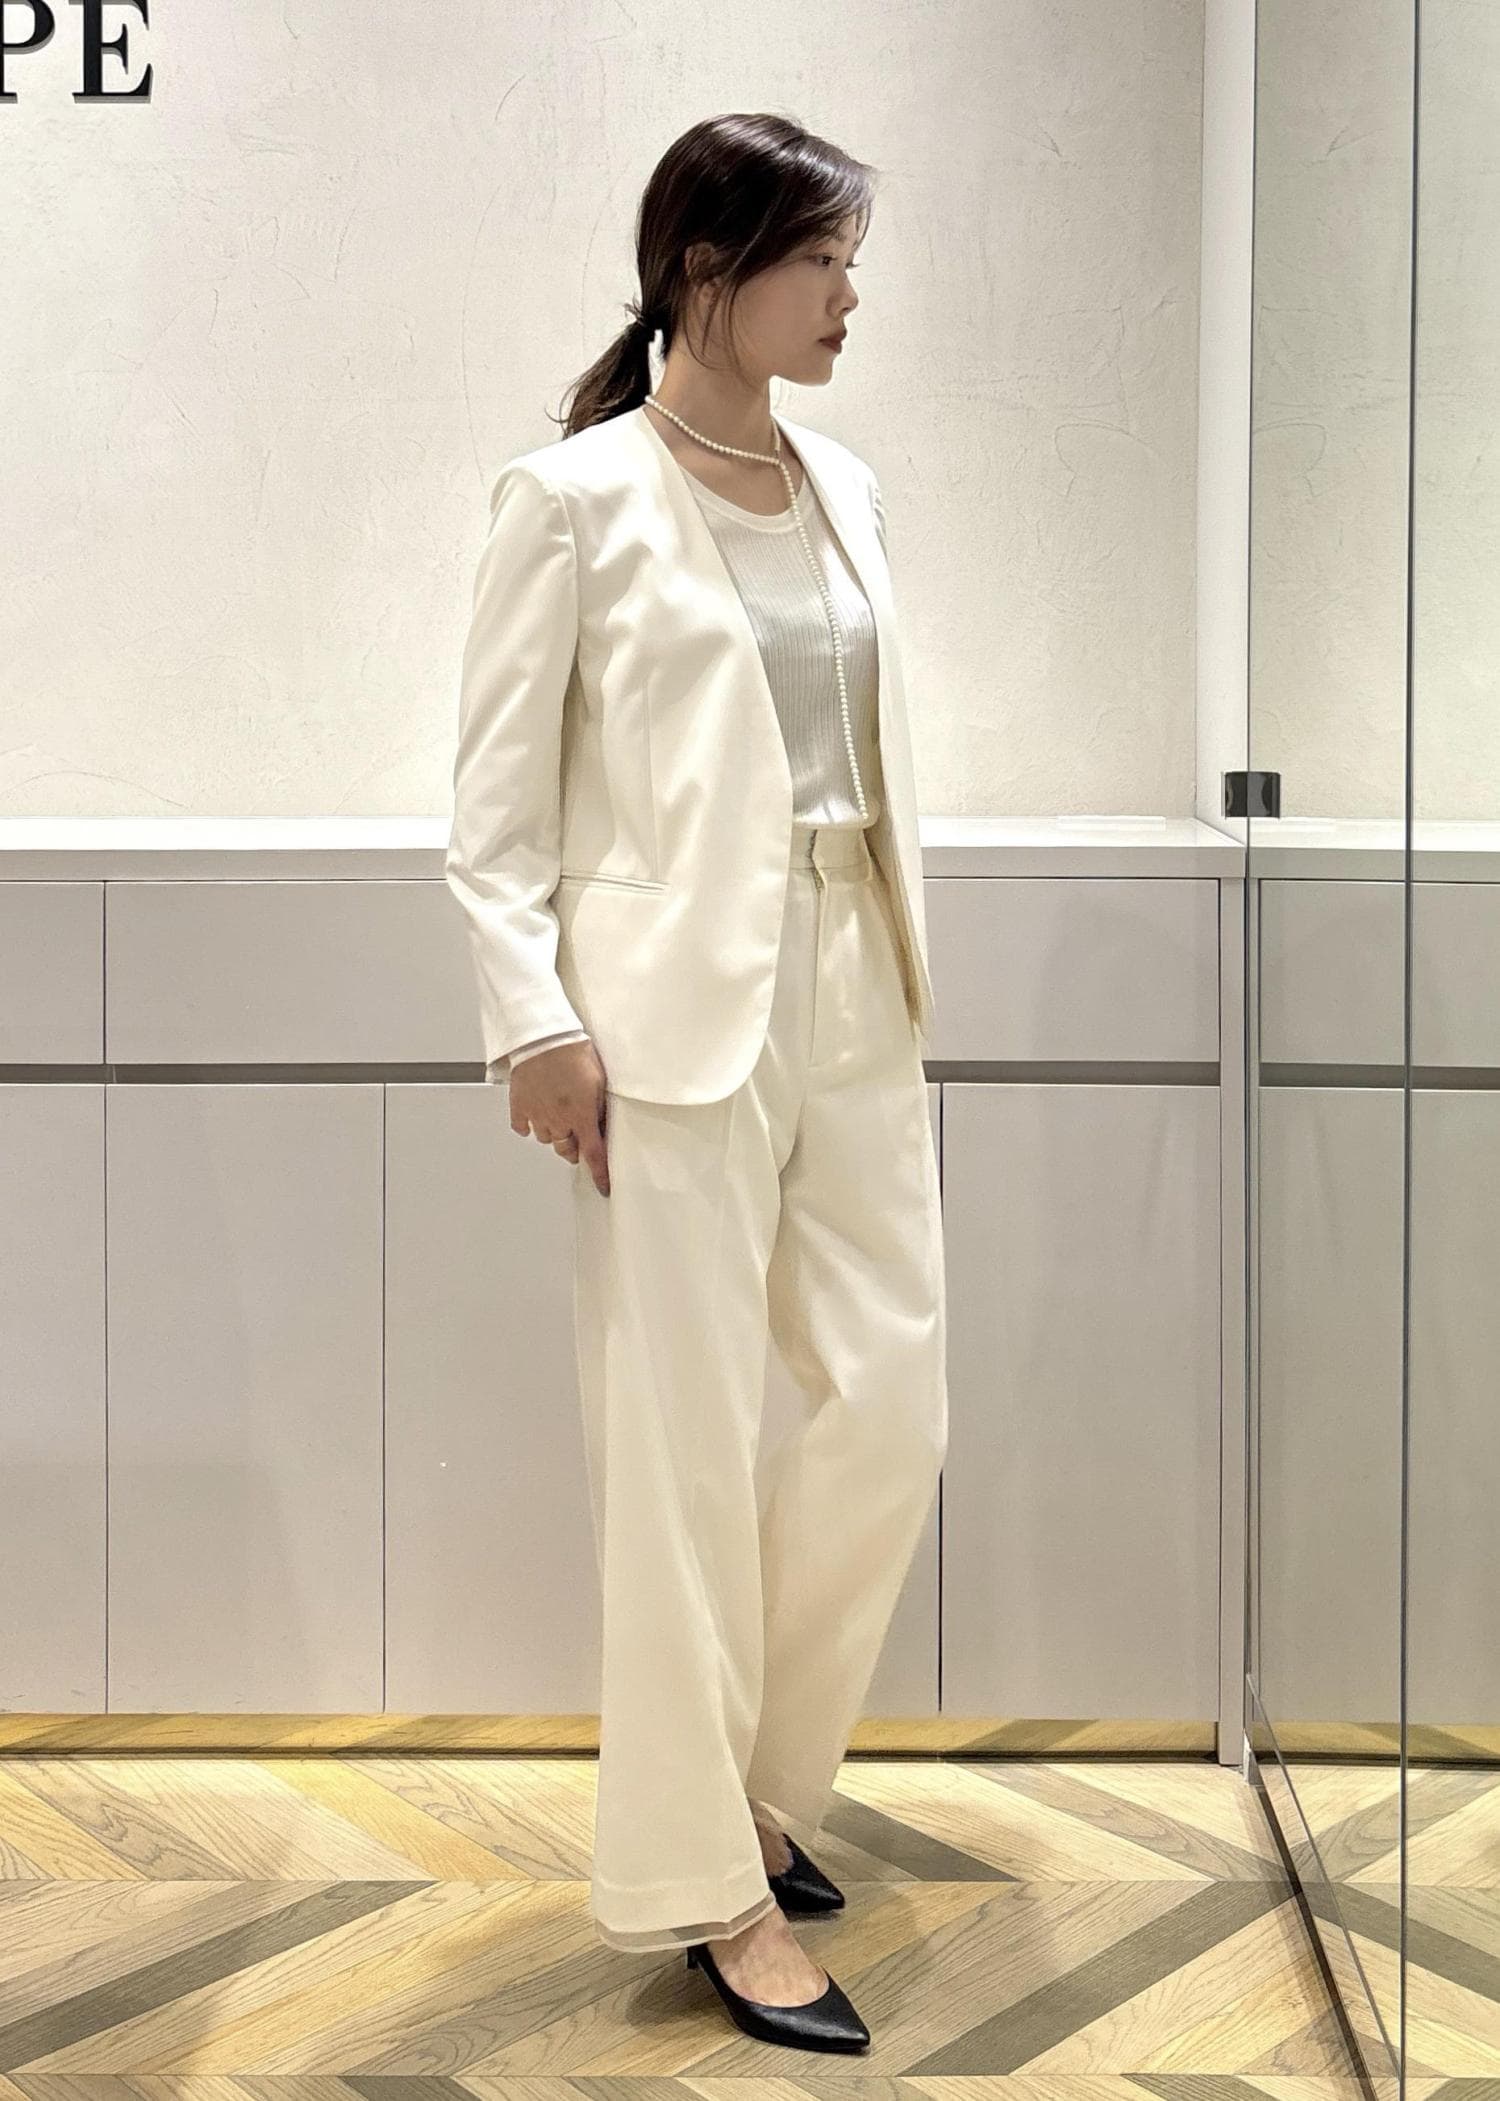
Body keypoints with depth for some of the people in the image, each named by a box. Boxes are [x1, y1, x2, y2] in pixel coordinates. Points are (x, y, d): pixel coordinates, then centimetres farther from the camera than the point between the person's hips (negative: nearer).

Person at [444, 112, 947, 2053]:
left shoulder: (845, 490, 14)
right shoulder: (577, 494, -4)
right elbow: (493, 799, -6)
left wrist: (906, 963, 13)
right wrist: (531, 1019, -14)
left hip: (852, 999, 7)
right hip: (675, 1004, -6)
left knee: (893, 1399, 7)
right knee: (684, 1440, 0)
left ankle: (757, 1768, 29)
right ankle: (704, 1882, 12)